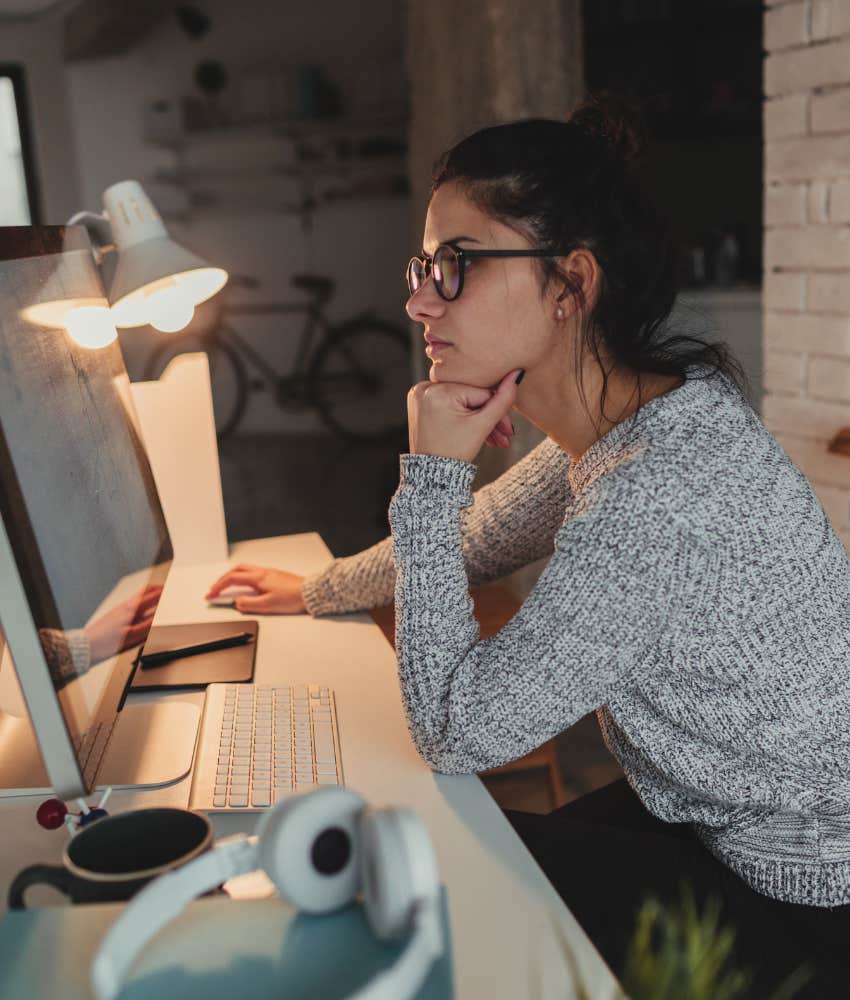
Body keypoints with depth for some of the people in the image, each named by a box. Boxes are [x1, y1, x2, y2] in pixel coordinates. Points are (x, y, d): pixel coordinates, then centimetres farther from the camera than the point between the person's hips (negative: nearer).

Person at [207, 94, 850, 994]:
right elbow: (478, 539, 13)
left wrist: (431, 473, -26)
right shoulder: (617, 426, -4)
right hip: (716, 816, 8)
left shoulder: (661, 493, -35)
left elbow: (454, 733, -27)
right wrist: (318, 590, 21)